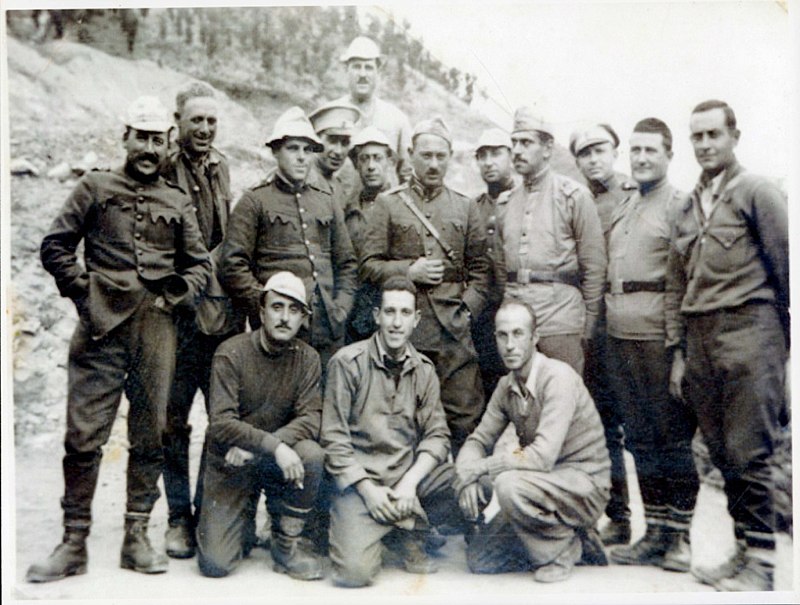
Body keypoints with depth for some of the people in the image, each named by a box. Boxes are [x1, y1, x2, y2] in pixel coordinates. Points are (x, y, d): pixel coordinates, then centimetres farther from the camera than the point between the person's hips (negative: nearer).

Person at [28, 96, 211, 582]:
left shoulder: (178, 203, 15)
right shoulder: (95, 188, 10)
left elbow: (200, 265, 17)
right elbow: (56, 246, 8)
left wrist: (174, 296, 2)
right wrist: (83, 291, -1)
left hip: (156, 329, 2)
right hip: (101, 325, -2)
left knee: (150, 436, 5)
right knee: (84, 436, -2)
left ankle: (137, 538, 16)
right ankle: (75, 544, 10)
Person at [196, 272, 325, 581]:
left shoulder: (307, 358, -2)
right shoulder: (231, 353, -12)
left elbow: (311, 419, -12)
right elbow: (220, 424, -21)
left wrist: (254, 447, -26)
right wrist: (273, 445, -35)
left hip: (277, 459, 2)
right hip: (231, 465, -2)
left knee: (311, 454, -31)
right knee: (215, 563, -14)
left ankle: (286, 544, -9)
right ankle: (244, 520, 22)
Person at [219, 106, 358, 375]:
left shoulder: (327, 201, 17)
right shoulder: (254, 201, 2)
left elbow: (347, 262, 19)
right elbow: (232, 266, -5)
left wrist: (341, 306, 6)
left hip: (329, 326, 4)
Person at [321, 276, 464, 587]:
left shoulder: (424, 369, 7)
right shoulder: (348, 362, -6)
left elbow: (437, 434, 3)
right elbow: (334, 439, -7)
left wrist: (410, 481, -13)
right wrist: (368, 489, -14)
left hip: (413, 472, 4)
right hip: (361, 478, -4)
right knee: (355, 571, -22)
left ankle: (409, 531, 6)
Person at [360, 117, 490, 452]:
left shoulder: (465, 207, 14)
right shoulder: (388, 203, 7)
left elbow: (480, 268, 12)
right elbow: (368, 266, 3)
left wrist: (467, 306, -2)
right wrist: (408, 271, -11)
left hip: (453, 323, 2)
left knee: (465, 414, -1)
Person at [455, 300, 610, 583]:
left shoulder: (558, 377, -22)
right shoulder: (506, 385, 2)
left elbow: (542, 457, -31)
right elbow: (478, 441, 6)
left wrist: (476, 468, -24)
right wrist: (468, 477, -17)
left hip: (585, 484, -7)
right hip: (544, 483, 8)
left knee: (508, 484, -34)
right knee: (479, 560, 2)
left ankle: (562, 549, -7)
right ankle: (575, 542, 14)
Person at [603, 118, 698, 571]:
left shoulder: (680, 206, -3)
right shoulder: (622, 211, 18)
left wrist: (682, 344, -15)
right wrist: (602, 324, 14)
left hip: (661, 340, -7)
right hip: (621, 339, 7)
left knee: (675, 438, 1)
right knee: (641, 438, 12)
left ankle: (681, 537, 13)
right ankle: (655, 533, 22)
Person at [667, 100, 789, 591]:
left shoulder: (758, 192, 1)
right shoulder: (688, 207, 18)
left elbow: (786, 269, -2)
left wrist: (786, 342, -1)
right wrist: (679, 351, 14)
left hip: (747, 330, -6)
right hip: (700, 338, 6)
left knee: (748, 453, -5)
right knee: (721, 452, 9)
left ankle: (761, 561, 8)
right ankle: (745, 550, 21)